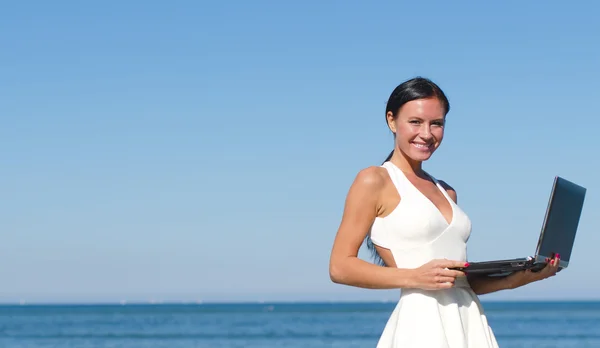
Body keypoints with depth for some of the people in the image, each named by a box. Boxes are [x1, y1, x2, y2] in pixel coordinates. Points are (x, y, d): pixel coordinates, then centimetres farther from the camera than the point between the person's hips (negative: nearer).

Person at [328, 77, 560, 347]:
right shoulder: (374, 181, 0)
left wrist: (521, 277, 7)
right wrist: (414, 277, -16)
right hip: (422, 323, -6)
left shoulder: (446, 192, 19)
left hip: (471, 324, 6)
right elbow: (340, 267, -7)